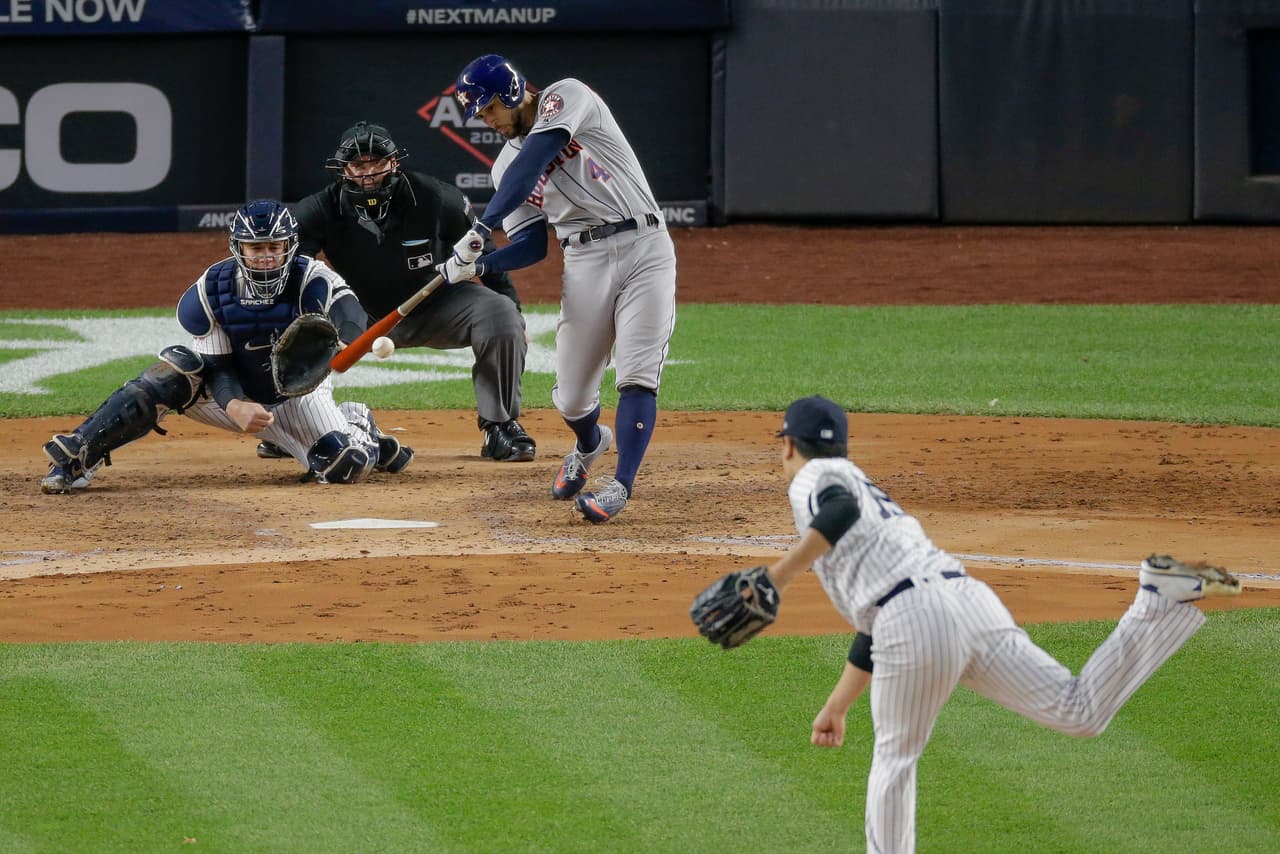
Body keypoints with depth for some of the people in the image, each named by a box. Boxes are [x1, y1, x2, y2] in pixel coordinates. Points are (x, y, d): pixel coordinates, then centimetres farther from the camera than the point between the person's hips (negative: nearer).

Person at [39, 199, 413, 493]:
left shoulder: (312, 282, -26)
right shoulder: (213, 290, -20)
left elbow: (351, 316, -45)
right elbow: (218, 368, -21)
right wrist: (235, 406, -44)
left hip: (298, 393, 0)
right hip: (237, 394, 0)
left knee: (346, 466, -23)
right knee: (178, 369, -29)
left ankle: (357, 427, 17)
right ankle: (79, 454, -30)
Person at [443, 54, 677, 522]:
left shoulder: (567, 97, -4)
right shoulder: (506, 166, 13)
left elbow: (533, 162, -20)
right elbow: (531, 245, 7)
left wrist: (482, 227, -27)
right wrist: (478, 266, -13)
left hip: (644, 248, -5)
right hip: (584, 263, 5)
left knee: (637, 376, -16)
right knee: (571, 396, 5)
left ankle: (621, 485, -17)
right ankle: (589, 446, 37)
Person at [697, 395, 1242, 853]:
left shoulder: (816, 478, 11)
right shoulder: (869, 492, 37)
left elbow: (841, 511, -17)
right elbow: (873, 629, 40)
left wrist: (775, 577, -20)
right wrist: (837, 705, 46)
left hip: (917, 621, -7)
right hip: (973, 601, 7)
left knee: (895, 759, 11)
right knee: (1082, 713, 0)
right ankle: (1160, 599, -11)